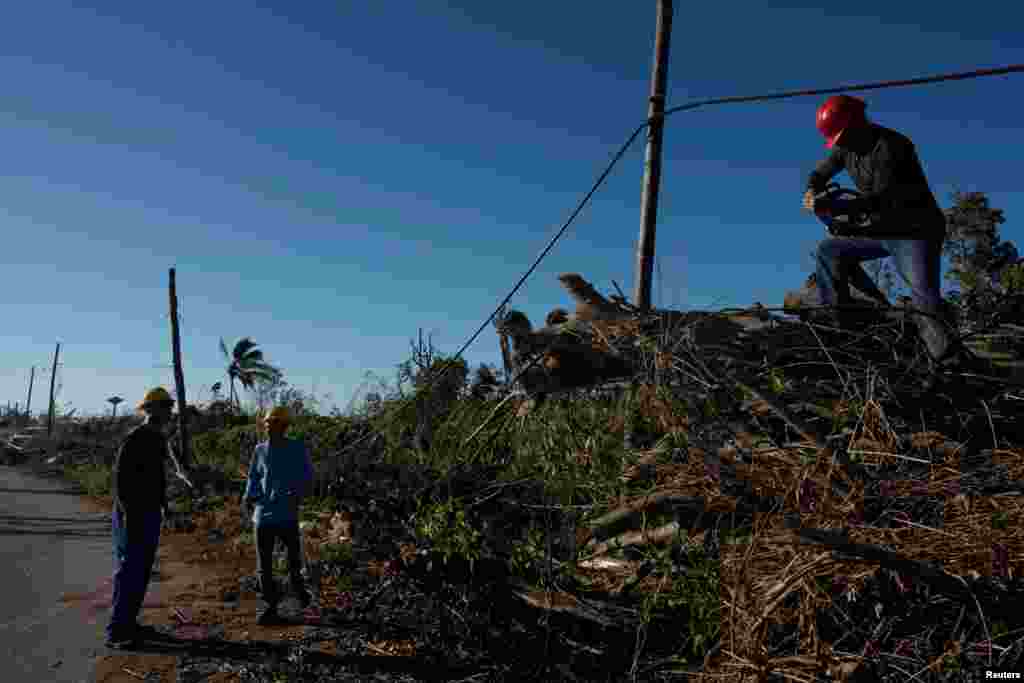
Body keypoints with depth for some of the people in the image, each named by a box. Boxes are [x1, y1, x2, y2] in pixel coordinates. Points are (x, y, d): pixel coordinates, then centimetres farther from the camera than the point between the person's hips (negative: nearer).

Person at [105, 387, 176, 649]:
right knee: (129, 571, -7)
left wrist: (163, 501, 19)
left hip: (151, 512, 9)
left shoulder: (158, 438, 11)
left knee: (142, 570, 13)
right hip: (132, 513, -9)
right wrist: (129, 515, -24)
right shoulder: (134, 438, -18)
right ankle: (116, 632, 0)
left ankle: (128, 623, 22)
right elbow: (121, 477, -21)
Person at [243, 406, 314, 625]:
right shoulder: (260, 450, 9)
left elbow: (307, 477, -1)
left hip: (287, 514, -3)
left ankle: (298, 587, 38)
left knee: (294, 559, 8)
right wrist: (249, 496, 1)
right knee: (264, 566, 6)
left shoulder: (297, 449, -2)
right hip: (262, 513, 3)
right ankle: (271, 607, 18)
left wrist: (298, 494, -18)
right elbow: (253, 477, 18)